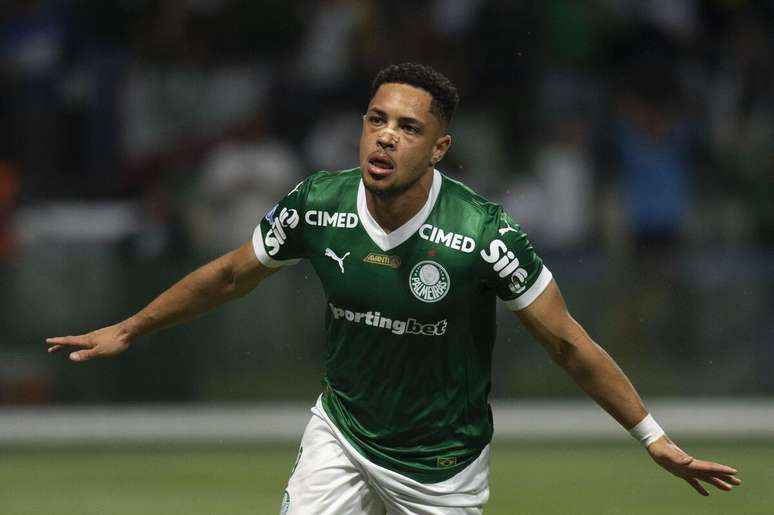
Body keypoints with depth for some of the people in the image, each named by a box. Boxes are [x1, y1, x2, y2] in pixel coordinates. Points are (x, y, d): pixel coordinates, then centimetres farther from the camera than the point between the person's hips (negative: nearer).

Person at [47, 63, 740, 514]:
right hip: (342, 433, 2)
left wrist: (653, 436, -13)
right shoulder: (317, 205, -13)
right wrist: (128, 331, 15)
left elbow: (568, 342, -14)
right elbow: (230, 276, 6)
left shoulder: (482, 233, -24)